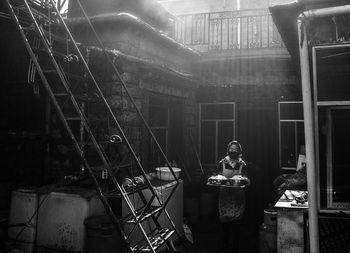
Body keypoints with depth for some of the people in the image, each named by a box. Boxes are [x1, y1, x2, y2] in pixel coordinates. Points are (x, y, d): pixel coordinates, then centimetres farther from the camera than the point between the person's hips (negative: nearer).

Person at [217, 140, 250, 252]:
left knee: (235, 220, -3)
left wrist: (244, 180, -21)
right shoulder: (222, 162, 5)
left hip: (238, 196, -1)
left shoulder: (242, 164, 4)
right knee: (224, 219, 2)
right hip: (224, 195, 1)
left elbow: (248, 181, 1)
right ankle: (226, 244, 23)